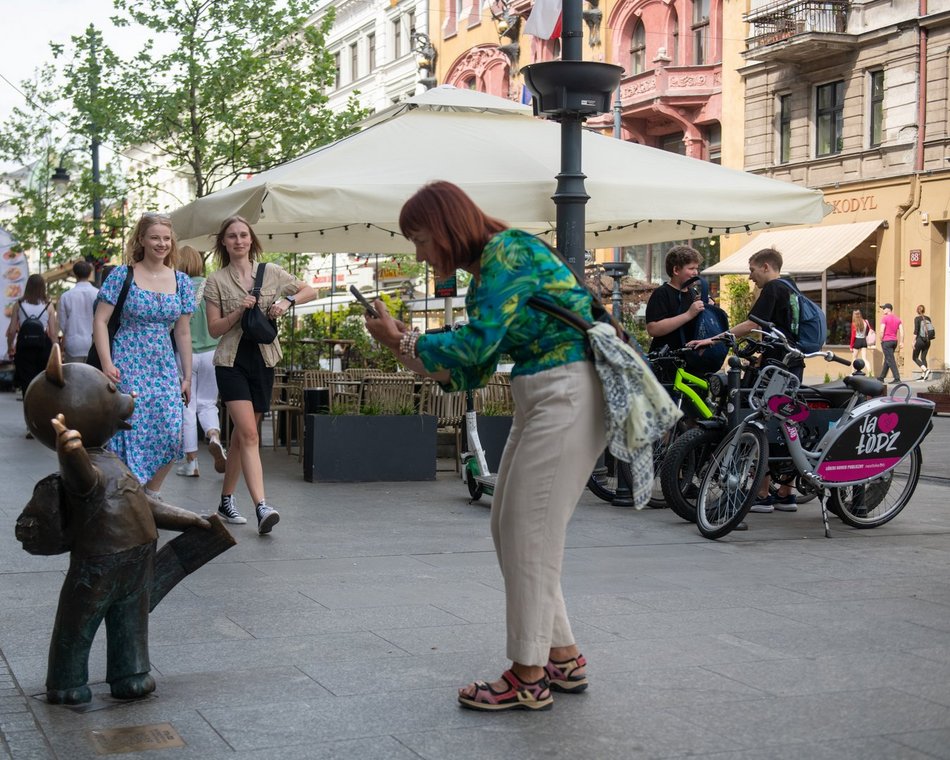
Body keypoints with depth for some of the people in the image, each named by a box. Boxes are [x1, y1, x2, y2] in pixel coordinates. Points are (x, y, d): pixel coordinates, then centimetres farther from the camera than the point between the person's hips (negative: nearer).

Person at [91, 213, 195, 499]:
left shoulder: (181, 281, 9)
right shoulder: (122, 275, -2)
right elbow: (100, 321, -4)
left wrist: (187, 376, 10)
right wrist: (107, 364, -13)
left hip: (164, 369, 4)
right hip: (127, 367, -3)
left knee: (171, 436, -6)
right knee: (130, 435, -6)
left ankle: (152, 495, 14)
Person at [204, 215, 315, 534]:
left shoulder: (271, 272, 6)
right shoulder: (216, 281, 1)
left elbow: (310, 291, 14)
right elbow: (214, 329, -1)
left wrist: (287, 301, -5)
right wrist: (239, 311, -16)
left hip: (262, 360, 3)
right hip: (231, 361, -3)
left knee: (242, 435, 11)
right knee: (249, 434, -17)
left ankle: (226, 501, 23)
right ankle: (262, 507, -25)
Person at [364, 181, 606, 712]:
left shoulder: (508, 251, -12)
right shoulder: (483, 273, 16)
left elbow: (478, 343, -19)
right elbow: (470, 374, 16)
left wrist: (403, 339, -6)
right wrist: (404, 346, 8)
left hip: (567, 393, -10)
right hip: (539, 398, 10)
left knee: (529, 533, -6)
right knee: (509, 529, 11)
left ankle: (529, 678, 2)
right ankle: (563, 657, 20)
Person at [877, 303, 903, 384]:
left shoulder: (884, 318, -10)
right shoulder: (897, 318, 10)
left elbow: (882, 331, -15)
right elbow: (901, 331, 5)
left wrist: (881, 340, -1)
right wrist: (901, 343, 6)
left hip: (886, 341, -7)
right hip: (895, 341, 7)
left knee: (890, 360, -7)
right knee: (887, 360, 17)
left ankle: (897, 378, -13)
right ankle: (881, 377, 26)